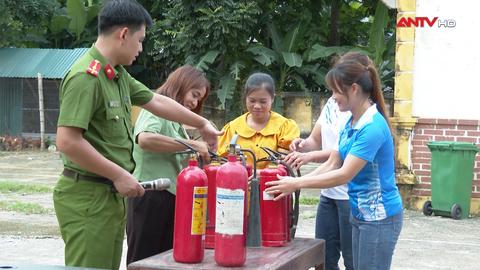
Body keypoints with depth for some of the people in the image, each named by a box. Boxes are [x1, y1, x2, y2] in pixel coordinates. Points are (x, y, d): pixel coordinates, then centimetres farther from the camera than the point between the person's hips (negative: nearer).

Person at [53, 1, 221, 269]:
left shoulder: (118, 75, 11)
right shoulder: (86, 76, -19)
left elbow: (156, 101, 26)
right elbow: (67, 141, -25)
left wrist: (202, 124, 35)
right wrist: (119, 175, -19)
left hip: (112, 194, 9)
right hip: (88, 197, -9)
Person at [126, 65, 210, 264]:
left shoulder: (174, 120, 20)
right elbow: (145, 139, -29)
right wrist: (192, 145, -23)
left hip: (169, 197, 9)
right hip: (151, 195, -9)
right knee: (143, 261, -4)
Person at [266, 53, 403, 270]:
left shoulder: (372, 126, -21)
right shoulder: (351, 123, 8)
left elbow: (344, 175, -24)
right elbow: (331, 165, 8)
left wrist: (297, 184, -21)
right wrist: (296, 181, -4)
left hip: (379, 217, -9)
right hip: (360, 213, 9)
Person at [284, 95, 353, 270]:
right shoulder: (331, 103, 11)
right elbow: (315, 140, 15)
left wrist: (311, 156, -31)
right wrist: (302, 145, -8)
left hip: (351, 195, -7)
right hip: (328, 193, 7)